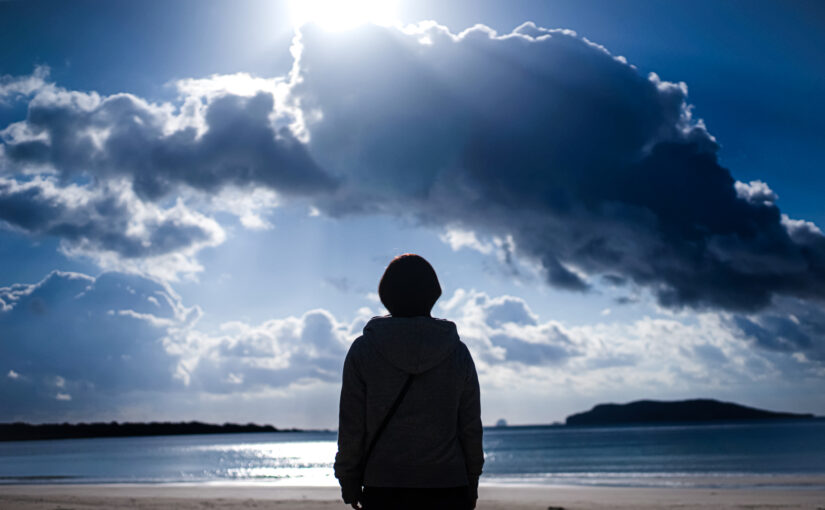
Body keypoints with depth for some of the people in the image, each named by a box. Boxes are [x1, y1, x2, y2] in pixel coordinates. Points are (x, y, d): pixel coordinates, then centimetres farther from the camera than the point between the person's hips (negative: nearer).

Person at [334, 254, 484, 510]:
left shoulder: (363, 349, -3)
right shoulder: (458, 352, 1)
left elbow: (351, 426, -2)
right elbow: (471, 427, 5)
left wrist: (348, 479, 9)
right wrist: (471, 482, 16)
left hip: (383, 489, -1)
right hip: (447, 488, 1)